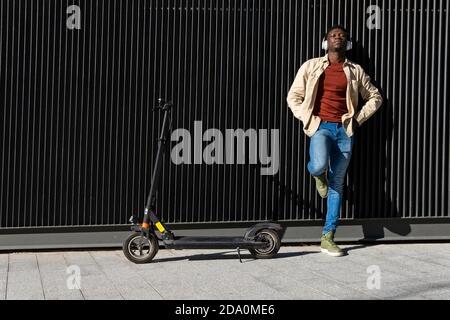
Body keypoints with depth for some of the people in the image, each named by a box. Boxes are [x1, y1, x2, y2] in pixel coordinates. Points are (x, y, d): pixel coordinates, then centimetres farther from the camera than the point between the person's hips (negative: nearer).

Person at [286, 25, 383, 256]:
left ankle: (328, 237, 8)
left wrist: (359, 118, 5)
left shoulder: (355, 71, 9)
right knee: (319, 165, -32)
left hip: (345, 130, 2)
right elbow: (293, 97, 8)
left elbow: (375, 97, 18)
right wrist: (308, 119, -4)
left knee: (336, 184, 2)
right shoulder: (311, 67, 6)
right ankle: (318, 175, 10)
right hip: (320, 126, -2)